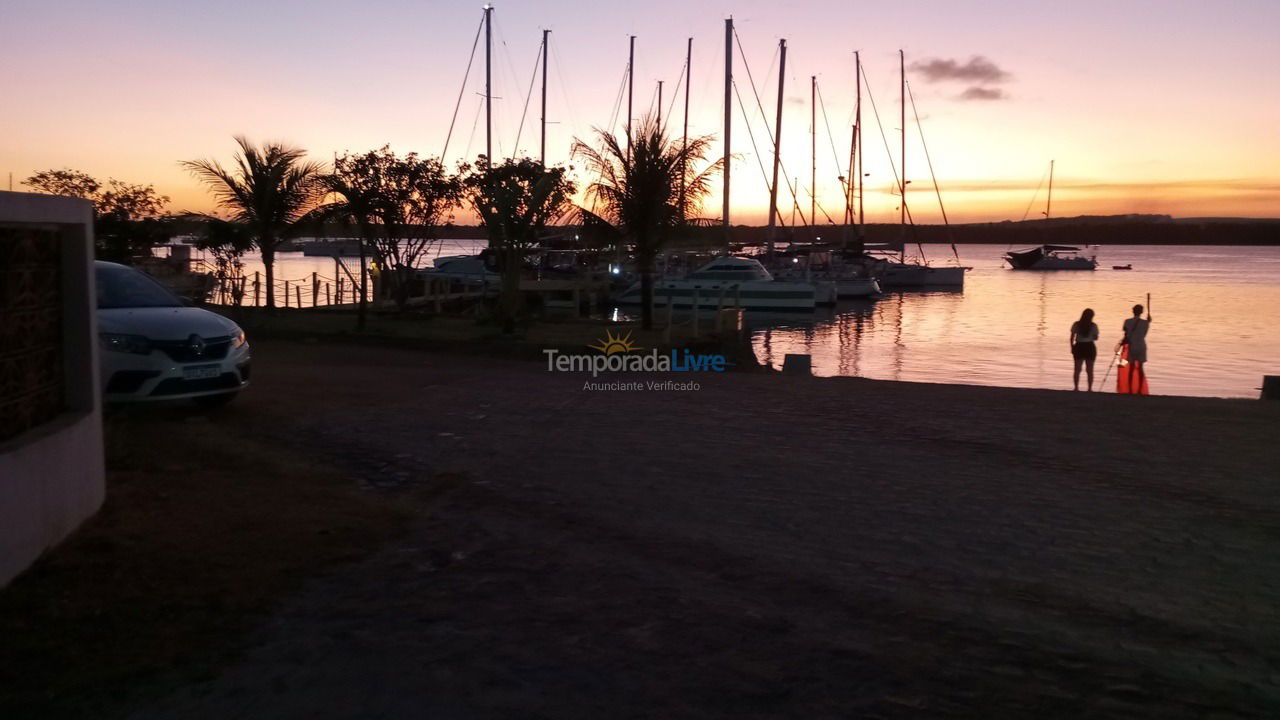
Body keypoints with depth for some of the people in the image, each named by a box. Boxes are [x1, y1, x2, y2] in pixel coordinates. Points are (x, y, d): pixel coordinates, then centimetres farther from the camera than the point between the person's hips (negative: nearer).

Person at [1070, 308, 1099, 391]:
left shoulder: (1076, 324, -4)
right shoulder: (1094, 326, -7)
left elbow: (1072, 337, -2)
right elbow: (1096, 338, 0)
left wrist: (1072, 347, 8)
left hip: (1079, 347, 1)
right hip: (1090, 347, -1)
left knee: (1077, 369, 9)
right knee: (1090, 370, 8)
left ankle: (1076, 388, 7)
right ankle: (1090, 388, 8)